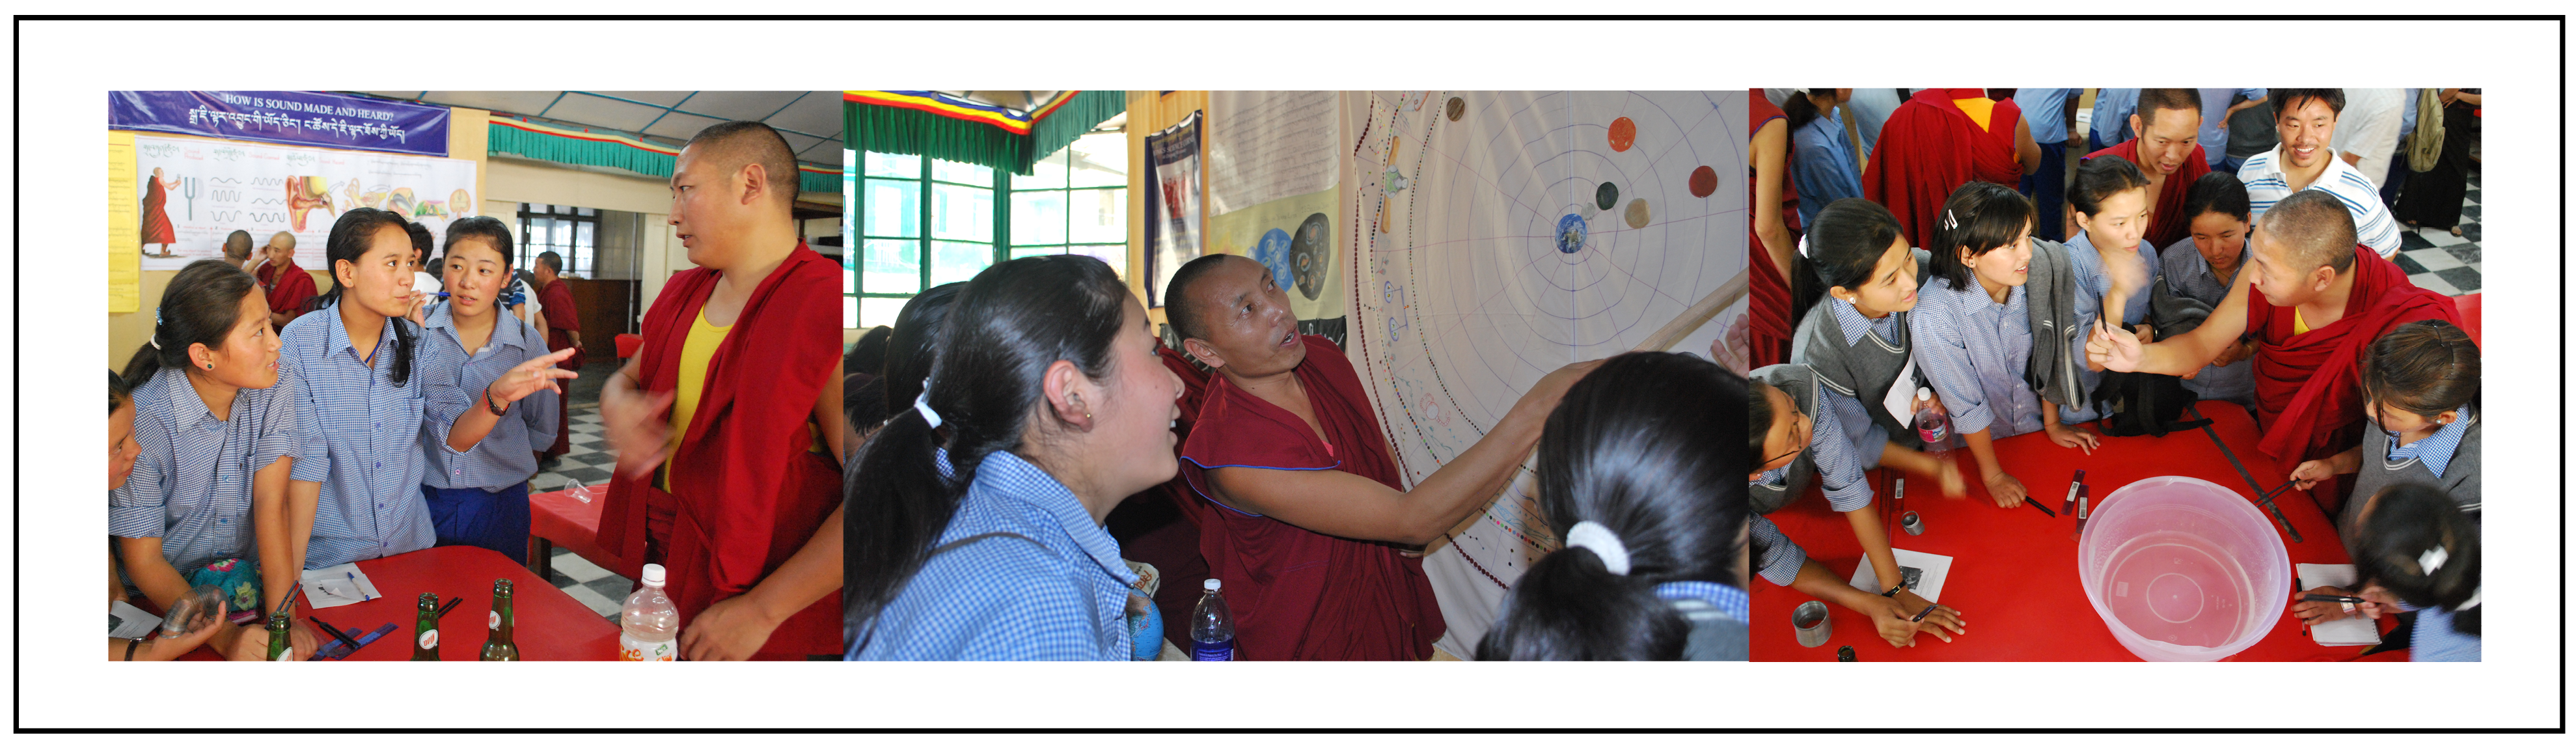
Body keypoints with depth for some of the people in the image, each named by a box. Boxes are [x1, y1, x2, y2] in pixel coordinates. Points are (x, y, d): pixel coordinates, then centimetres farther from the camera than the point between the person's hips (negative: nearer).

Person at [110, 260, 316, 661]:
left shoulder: (274, 388, -7)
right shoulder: (144, 422, -19)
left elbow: (272, 504, -14)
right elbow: (143, 560, -14)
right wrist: (225, 637, -28)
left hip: (256, 581, 2)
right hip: (167, 597, -2)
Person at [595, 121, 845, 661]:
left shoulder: (824, 309, -20)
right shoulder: (683, 293, 8)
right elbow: (628, 377, 23)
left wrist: (760, 610, -24)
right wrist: (617, 404, -5)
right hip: (660, 561, 7)